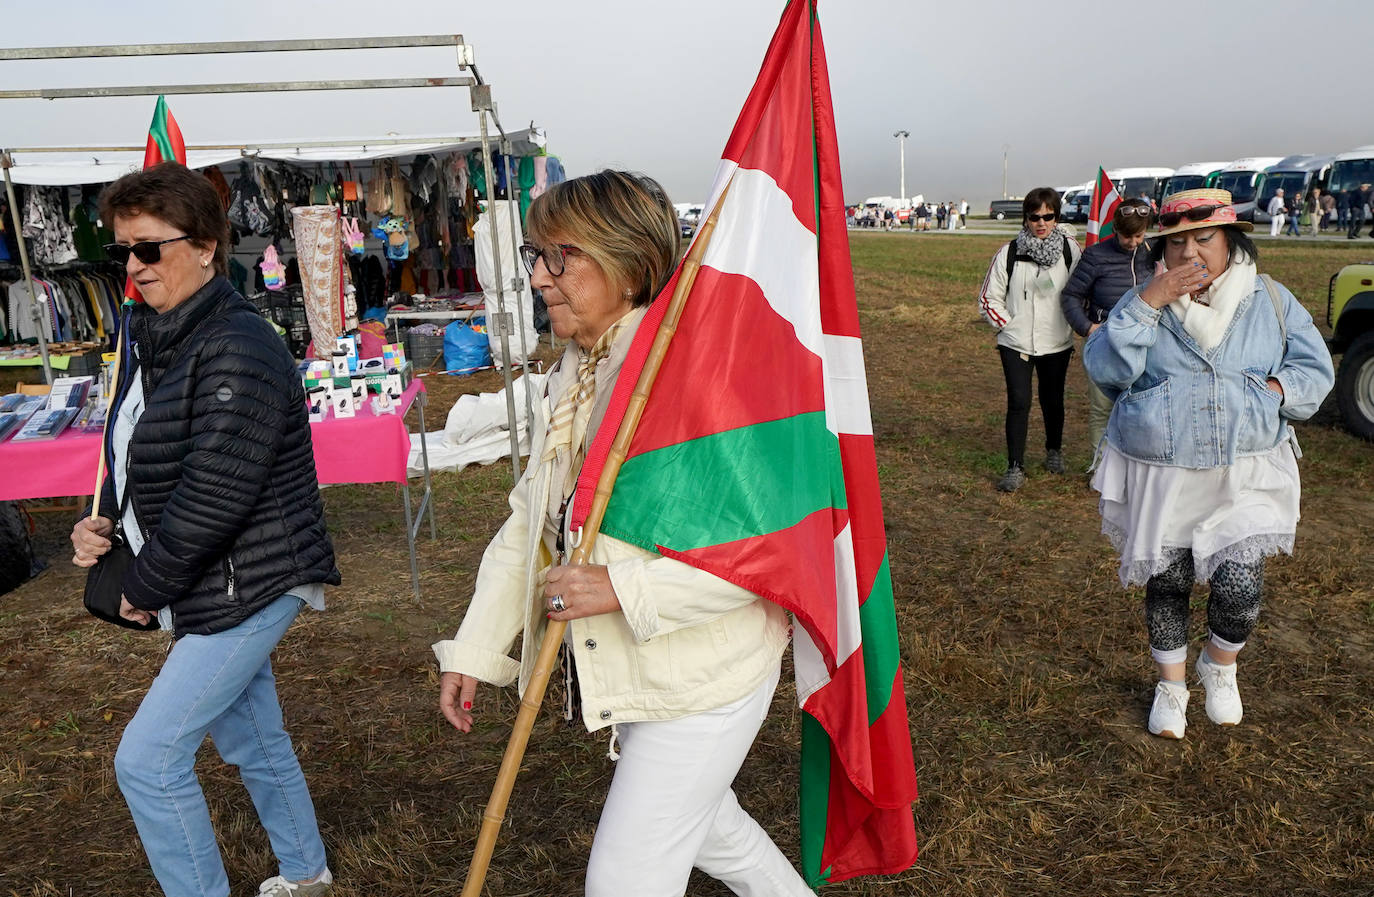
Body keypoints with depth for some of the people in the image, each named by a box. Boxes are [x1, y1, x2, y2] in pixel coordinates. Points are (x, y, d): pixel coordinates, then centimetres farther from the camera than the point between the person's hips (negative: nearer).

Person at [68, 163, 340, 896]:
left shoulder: (237, 348, -22)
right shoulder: (150, 335, 8)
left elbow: (214, 494, -26)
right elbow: (135, 455, 19)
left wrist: (145, 588, -15)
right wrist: (104, 521, 0)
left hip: (248, 586, -10)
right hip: (212, 590, 10)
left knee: (147, 759, -4)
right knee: (253, 742, 23)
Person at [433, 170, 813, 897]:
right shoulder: (571, 375, 3)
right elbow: (530, 520, 7)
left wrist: (624, 588, -31)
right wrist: (476, 648, 6)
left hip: (704, 674, -8)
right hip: (622, 674, 9)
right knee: (703, 823, 28)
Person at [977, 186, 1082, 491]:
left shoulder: (1070, 250, -3)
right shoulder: (1009, 253, -3)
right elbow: (989, 298, 3)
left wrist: (1069, 322, -1)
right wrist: (1011, 325, -4)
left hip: (1056, 343, 1)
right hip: (1016, 343, -1)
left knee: (1053, 400, 15)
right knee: (1019, 402, -7)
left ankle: (1054, 451, 39)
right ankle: (1015, 468, 0)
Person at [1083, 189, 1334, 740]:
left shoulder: (1271, 301, 4)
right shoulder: (1143, 303, 1)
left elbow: (1315, 369, 5)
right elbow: (1104, 368, -12)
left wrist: (1274, 389, -14)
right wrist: (1148, 302, -20)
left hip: (1244, 475, 0)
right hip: (1159, 476, 0)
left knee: (1240, 584, -10)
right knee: (1166, 583, 10)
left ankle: (1219, 666, 24)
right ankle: (1170, 685, 34)